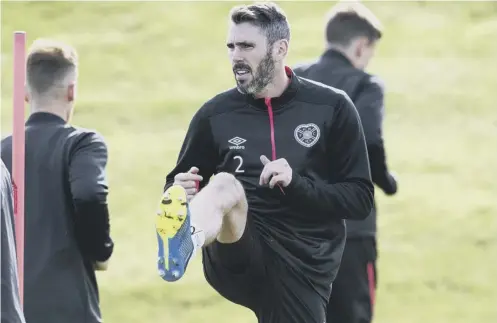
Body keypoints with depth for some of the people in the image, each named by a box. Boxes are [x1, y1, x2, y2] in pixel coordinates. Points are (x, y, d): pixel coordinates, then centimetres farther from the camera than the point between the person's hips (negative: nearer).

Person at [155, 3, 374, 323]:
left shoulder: (331, 108, 4)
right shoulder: (216, 114, 7)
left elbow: (360, 198, 2)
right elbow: (178, 184, 18)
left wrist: (297, 184, -15)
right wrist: (179, 194, -7)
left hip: (303, 266, 1)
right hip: (238, 263, -1)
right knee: (225, 185, -32)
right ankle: (181, 243, -69)